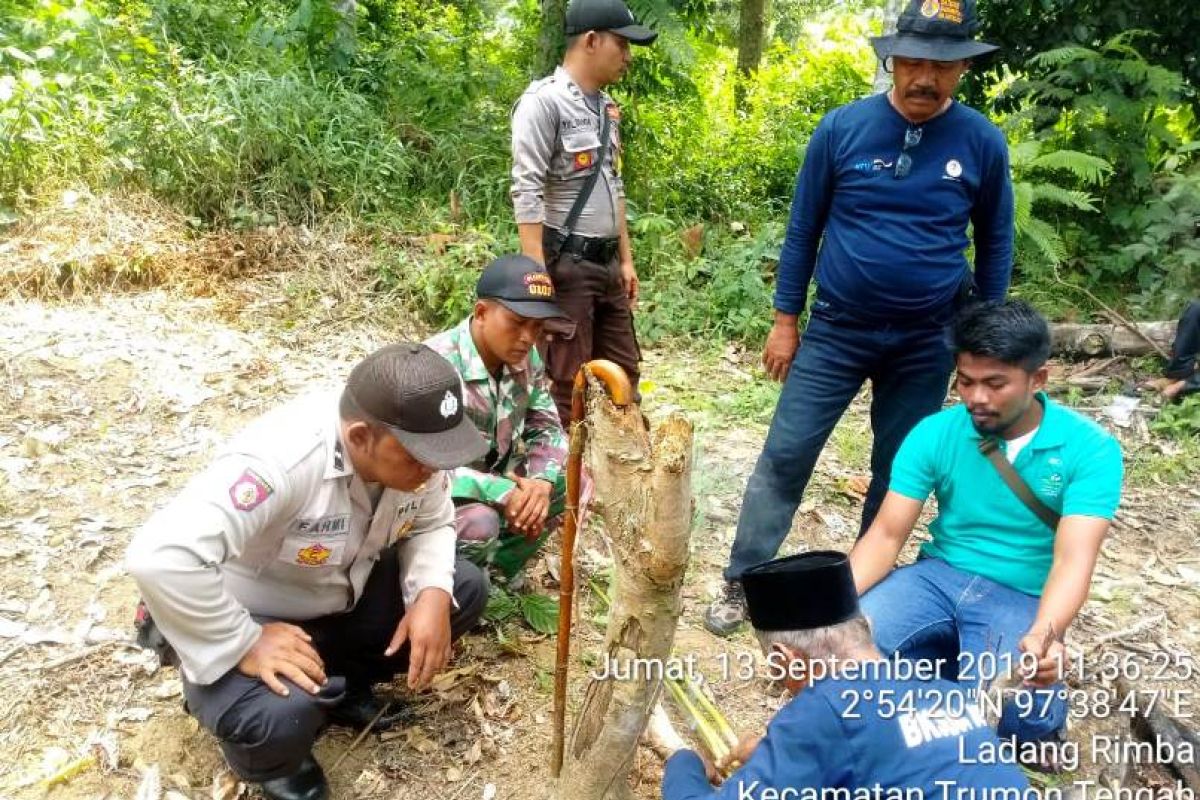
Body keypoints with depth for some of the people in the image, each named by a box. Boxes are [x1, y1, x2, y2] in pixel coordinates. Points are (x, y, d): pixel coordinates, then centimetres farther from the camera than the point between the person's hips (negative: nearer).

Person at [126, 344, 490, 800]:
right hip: (251, 618, -6)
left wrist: (433, 594, -20)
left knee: (465, 588, -8)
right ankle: (269, 763, 5)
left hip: (342, 597, 7)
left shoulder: (415, 447, -16)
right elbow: (159, 558, -44)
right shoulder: (279, 461, -38)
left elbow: (431, 524, 0)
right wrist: (245, 645, -36)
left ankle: (343, 683, 12)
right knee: (280, 715, -35)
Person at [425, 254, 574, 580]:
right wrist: (502, 493, -36)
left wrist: (541, 481, -21)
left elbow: (547, 427, 0)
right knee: (479, 524, -35)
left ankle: (497, 565, 6)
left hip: (495, 479, 7)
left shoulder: (526, 357, -6)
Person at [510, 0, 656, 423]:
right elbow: (526, 194, -18)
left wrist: (626, 259, 17)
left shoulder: (606, 107, 14)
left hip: (606, 265, 8)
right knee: (565, 387, 0)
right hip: (565, 267, -8)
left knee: (622, 374, 14)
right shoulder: (543, 102, -12)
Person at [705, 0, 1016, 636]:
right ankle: (740, 584, 13)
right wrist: (785, 320, 0)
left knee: (899, 472, 12)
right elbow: (803, 227, 0)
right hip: (835, 329, -1)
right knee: (784, 455, 0)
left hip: (927, 342, 1)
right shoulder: (842, 129, -7)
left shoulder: (982, 143, -4)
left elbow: (995, 242, 7)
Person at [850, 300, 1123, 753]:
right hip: (938, 577, 2)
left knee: (1004, 711, -31)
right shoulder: (934, 434, -6)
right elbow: (888, 534, -9)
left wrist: (1043, 634, -43)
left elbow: (1073, 558, -21)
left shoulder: (1090, 449, -12)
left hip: (1024, 599, -2)